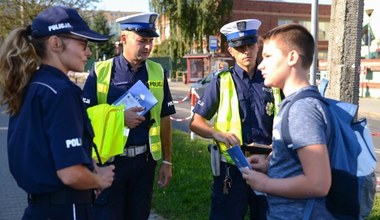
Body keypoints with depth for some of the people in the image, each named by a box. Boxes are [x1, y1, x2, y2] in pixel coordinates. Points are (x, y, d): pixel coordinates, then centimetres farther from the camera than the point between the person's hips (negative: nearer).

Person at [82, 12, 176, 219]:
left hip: (144, 161, 3)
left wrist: (167, 160, 5)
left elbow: (164, 119, 6)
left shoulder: (157, 72, 2)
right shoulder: (101, 71, -7)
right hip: (109, 161, -3)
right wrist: (120, 117, -19)